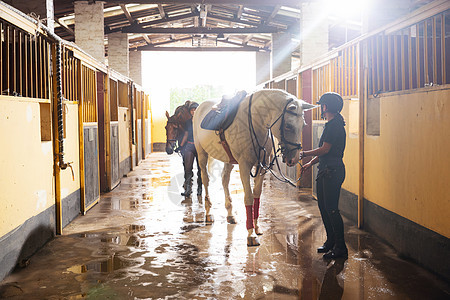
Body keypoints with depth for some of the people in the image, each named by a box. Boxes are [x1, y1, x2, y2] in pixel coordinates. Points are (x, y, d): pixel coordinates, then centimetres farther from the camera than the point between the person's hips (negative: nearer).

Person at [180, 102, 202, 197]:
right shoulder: (188, 122, 12)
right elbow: (186, 135, 16)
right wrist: (181, 146, 9)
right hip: (189, 145, 2)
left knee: (200, 168, 4)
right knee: (188, 168, -8)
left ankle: (199, 188, 16)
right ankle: (188, 189, -9)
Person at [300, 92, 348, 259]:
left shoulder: (334, 125, -15)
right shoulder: (332, 124, 17)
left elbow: (325, 149, -19)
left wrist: (304, 154, -9)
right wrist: (310, 163, 19)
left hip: (333, 172, -10)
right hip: (326, 171, 10)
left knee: (331, 209, -8)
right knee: (323, 207, 15)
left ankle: (341, 248, -3)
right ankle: (331, 241, 24)